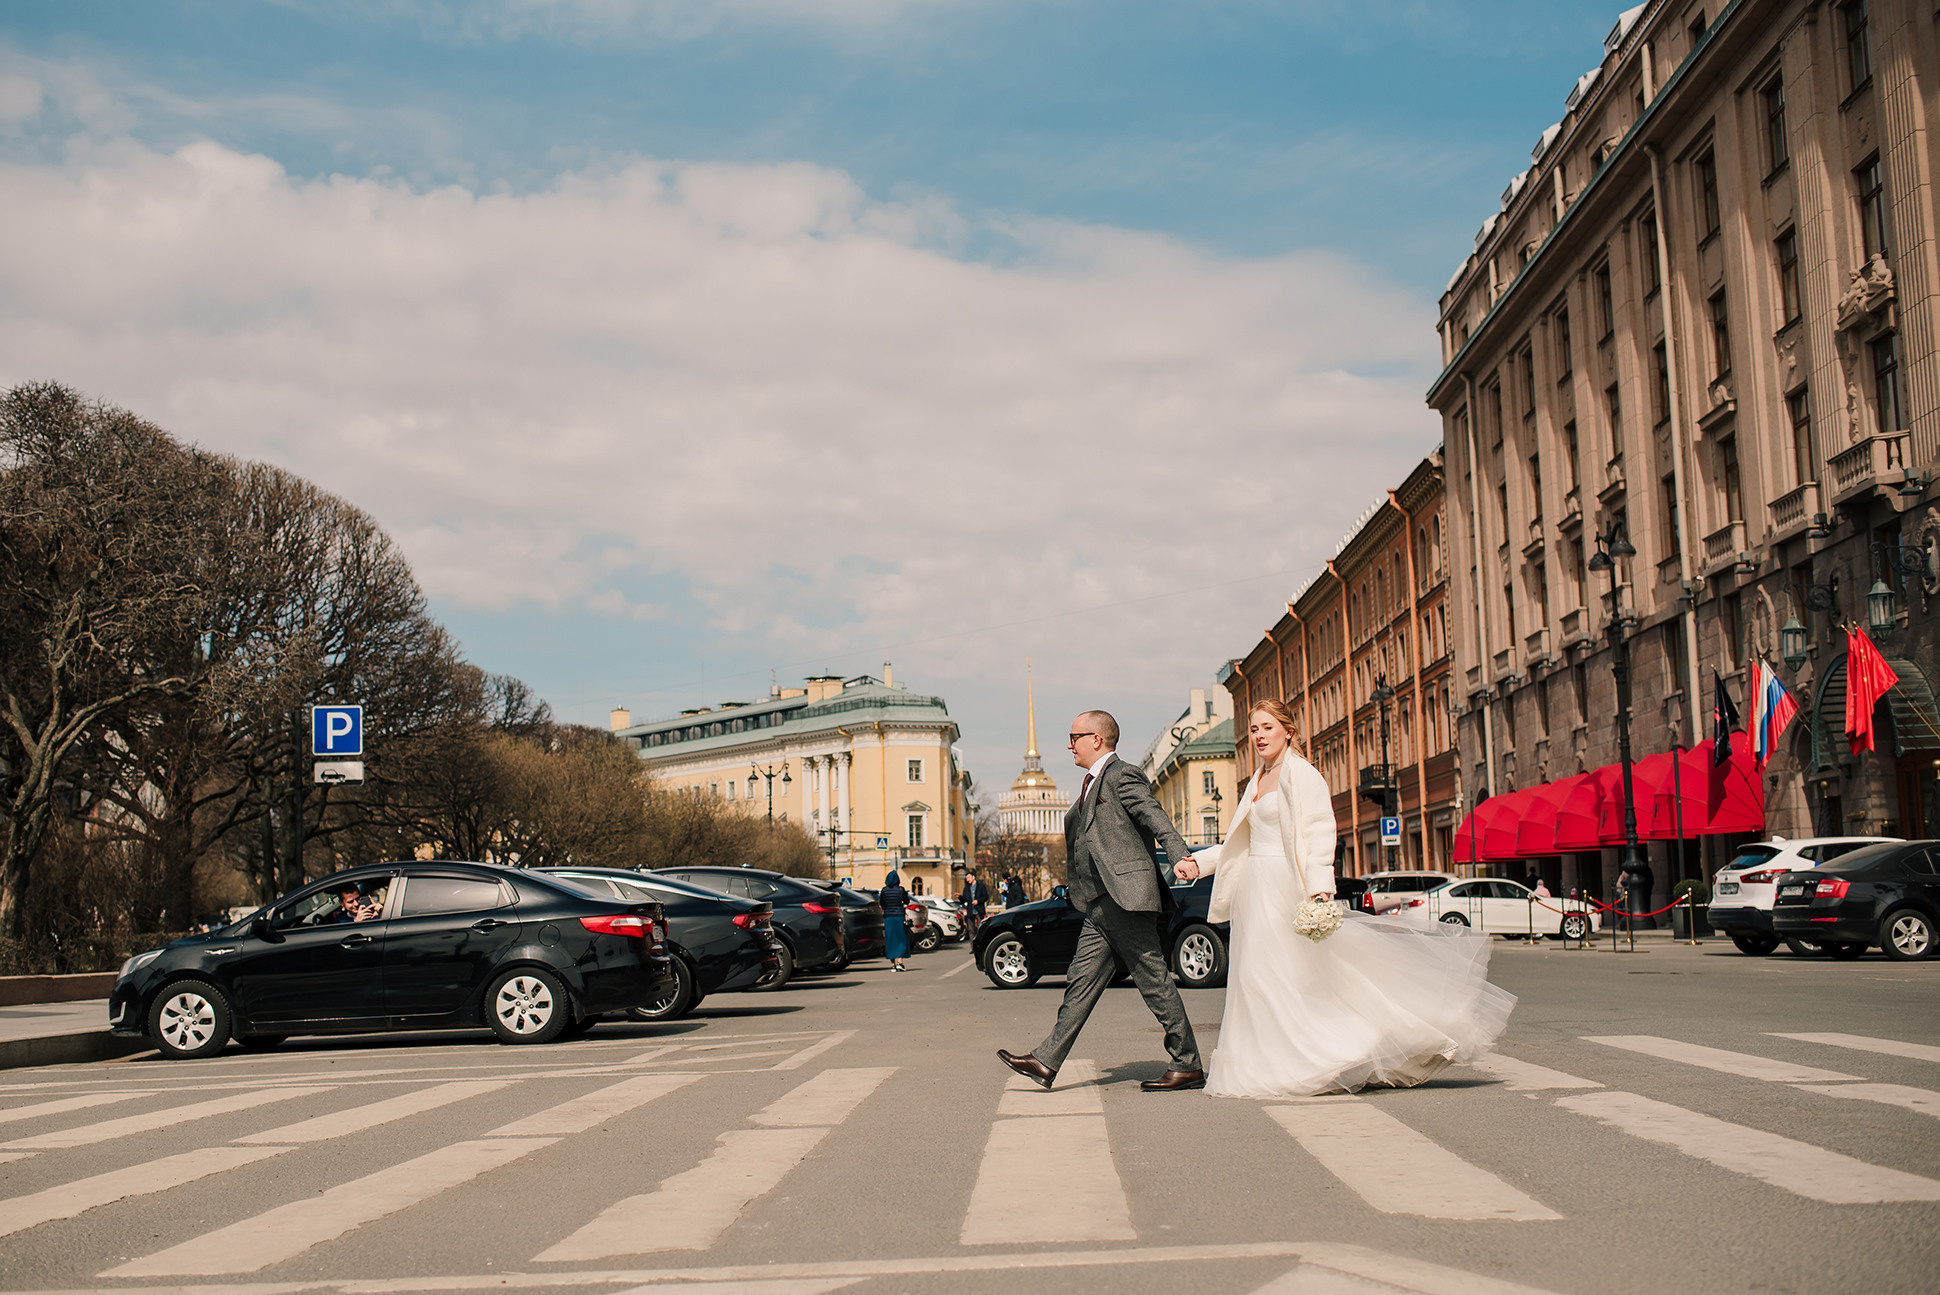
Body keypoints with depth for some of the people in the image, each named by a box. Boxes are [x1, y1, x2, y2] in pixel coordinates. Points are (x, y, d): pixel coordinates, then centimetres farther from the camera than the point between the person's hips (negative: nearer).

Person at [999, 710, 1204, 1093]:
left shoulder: (1122, 775, -8)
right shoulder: (1092, 784, 22)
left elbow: (1157, 819, -18)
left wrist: (1181, 858, -33)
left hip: (1127, 897, -10)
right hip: (1101, 905, 10)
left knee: (1155, 982, -4)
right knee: (1082, 980, 8)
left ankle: (1188, 1066, 4)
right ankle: (1046, 1062, 9)